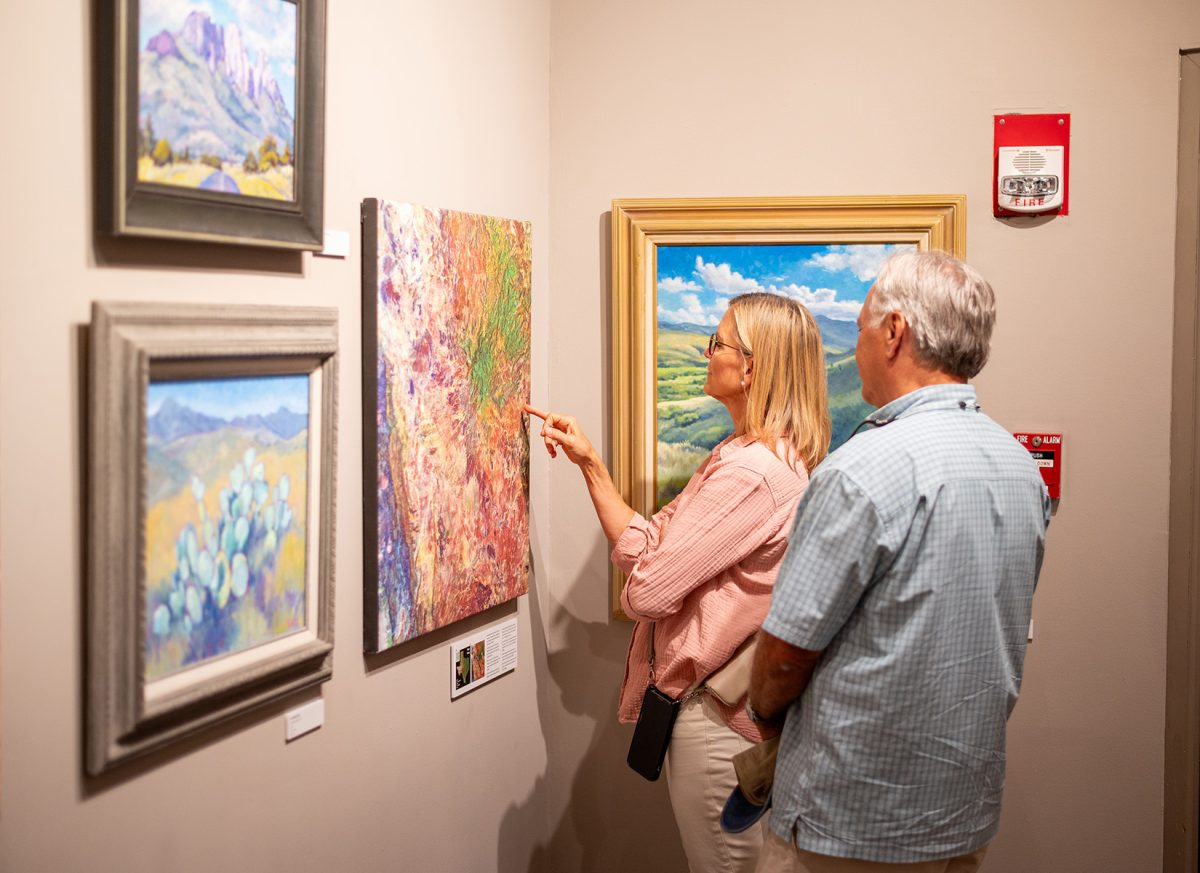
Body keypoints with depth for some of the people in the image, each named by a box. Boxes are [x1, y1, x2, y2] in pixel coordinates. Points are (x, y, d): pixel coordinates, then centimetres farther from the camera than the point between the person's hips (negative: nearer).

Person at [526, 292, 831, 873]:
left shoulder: (750, 471, -24)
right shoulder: (748, 456, 11)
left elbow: (646, 592, -24)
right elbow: (643, 547, 12)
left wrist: (631, 592, -1)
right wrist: (589, 462, 9)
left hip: (715, 711, -11)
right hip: (725, 701, 11)